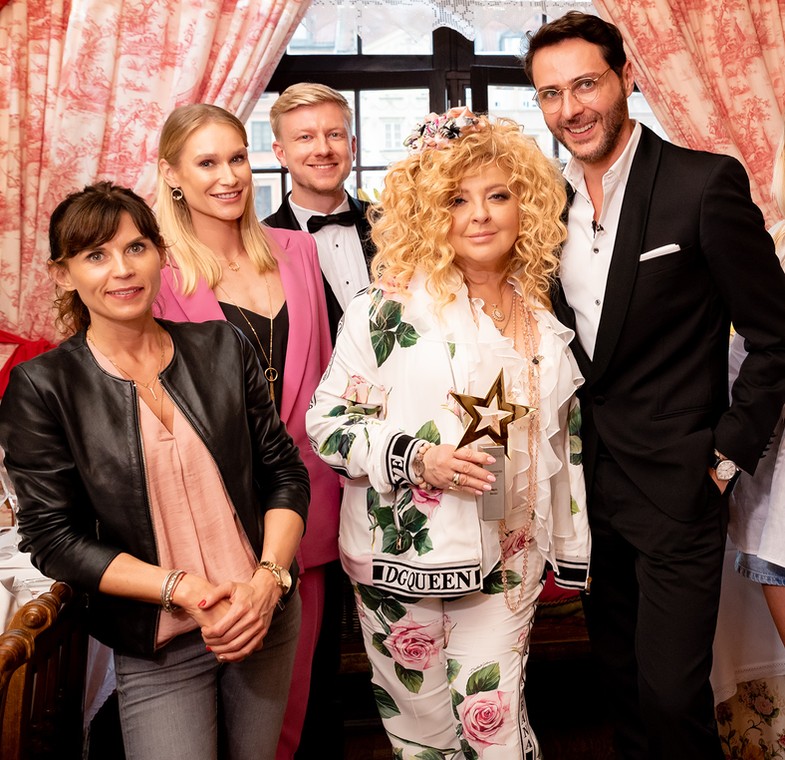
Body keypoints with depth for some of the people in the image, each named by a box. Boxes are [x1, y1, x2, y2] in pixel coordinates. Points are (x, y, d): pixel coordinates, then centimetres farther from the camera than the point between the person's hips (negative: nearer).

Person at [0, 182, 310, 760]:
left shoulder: (223, 347, -1)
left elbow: (285, 472, 1)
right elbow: (54, 538, -9)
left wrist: (267, 580, -13)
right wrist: (183, 589, -17)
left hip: (268, 618, 3)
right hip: (156, 647, -3)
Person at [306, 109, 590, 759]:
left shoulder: (542, 319, 5)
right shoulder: (388, 309, -10)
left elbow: (564, 442, 13)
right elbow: (326, 420, -7)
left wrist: (572, 551, 17)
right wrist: (415, 459, -21)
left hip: (506, 561, 3)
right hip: (402, 557, -3)